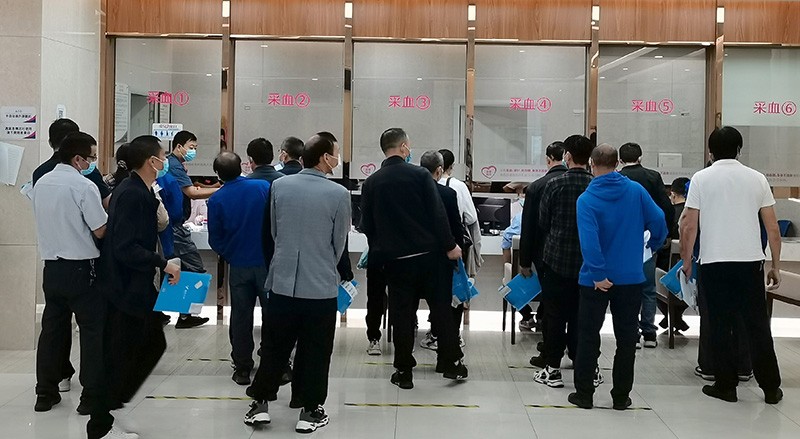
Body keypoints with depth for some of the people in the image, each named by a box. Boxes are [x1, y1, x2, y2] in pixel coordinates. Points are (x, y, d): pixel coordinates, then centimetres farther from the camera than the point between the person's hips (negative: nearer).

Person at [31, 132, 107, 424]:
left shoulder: (41, 183, 7)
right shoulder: (84, 186, -15)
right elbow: (101, 231, -14)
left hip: (51, 265, 7)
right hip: (81, 267, -7)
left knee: (52, 327, 14)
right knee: (93, 329, 2)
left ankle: (46, 392, 20)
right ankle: (92, 395, 4)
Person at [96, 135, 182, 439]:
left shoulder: (139, 191, 10)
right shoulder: (132, 194, -21)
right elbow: (125, 248, -27)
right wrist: (163, 264, -22)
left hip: (137, 286, 10)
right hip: (126, 288, -10)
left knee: (154, 343, 17)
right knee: (120, 356, 2)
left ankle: (114, 399, 28)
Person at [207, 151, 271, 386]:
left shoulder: (216, 200, -6)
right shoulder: (264, 187, -8)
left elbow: (215, 240, 0)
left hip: (239, 265, 1)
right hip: (268, 261, 0)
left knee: (241, 317, 11)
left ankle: (242, 368, 16)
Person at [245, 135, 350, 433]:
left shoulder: (279, 186, -2)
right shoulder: (339, 194, -11)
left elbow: (273, 230, 9)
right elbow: (339, 242, 0)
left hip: (282, 282, 3)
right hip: (321, 286, -3)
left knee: (274, 346, 16)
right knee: (315, 352, 9)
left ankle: (261, 403, 21)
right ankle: (310, 412, 17)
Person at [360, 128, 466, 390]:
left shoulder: (371, 183, 2)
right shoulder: (420, 175, -7)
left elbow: (366, 224, 6)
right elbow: (437, 214, -11)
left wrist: (378, 250, 18)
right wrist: (449, 246, -4)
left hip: (395, 258, 2)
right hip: (429, 253, -2)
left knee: (401, 313, 8)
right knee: (441, 307, 10)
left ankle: (404, 371, 11)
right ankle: (451, 362, 15)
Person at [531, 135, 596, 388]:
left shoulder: (554, 185, -9)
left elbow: (542, 223, -1)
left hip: (556, 258, -2)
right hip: (587, 262, 3)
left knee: (555, 315, 5)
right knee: (580, 315, 11)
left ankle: (552, 369, 8)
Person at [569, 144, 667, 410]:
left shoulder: (586, 199, -12)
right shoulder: (636, 190, -4)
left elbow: (589, 240, -22)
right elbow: (658, 221, -5)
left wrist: (598, 274, -20)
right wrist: (654, 244, 14)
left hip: (596, 279, -2)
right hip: (631, 276, 2)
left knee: (588, 336, 10)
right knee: (626, 337, 11)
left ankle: (584, 394, 15)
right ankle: (621, 396, 16)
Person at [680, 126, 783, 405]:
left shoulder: (701, 179, 0)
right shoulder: (757, 179, 6)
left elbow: (689, 226, -4)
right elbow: (773, 228, 6)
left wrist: (686, 261, 7)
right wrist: (776, 266, 13)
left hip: (714, 262, -2)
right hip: (750, 261, 2)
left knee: (721, 326, 7)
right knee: (758, 325, 9)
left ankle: (726, 386, 12)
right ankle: (771, 388, 15)